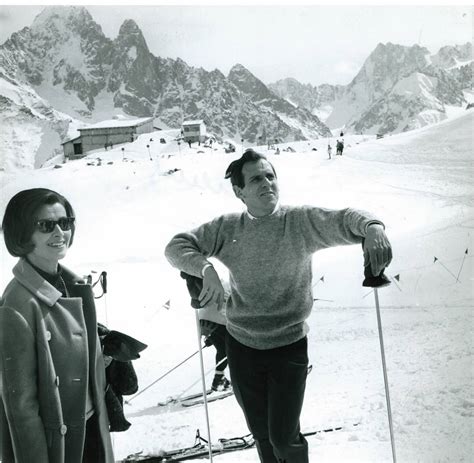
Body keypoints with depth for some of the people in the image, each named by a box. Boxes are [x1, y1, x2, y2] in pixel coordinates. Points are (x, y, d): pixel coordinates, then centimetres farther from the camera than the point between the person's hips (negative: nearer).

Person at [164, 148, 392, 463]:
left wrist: (372, 226, -46)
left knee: (284, 437, 3)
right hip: (242, 346, 3)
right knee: (261, 433, 21)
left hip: (289, 346, -3)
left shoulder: (301, 221, -12)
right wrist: (206, 267, -24)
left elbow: (344, 220, -23)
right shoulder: (227, 228, -5)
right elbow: (177, 245, -4)